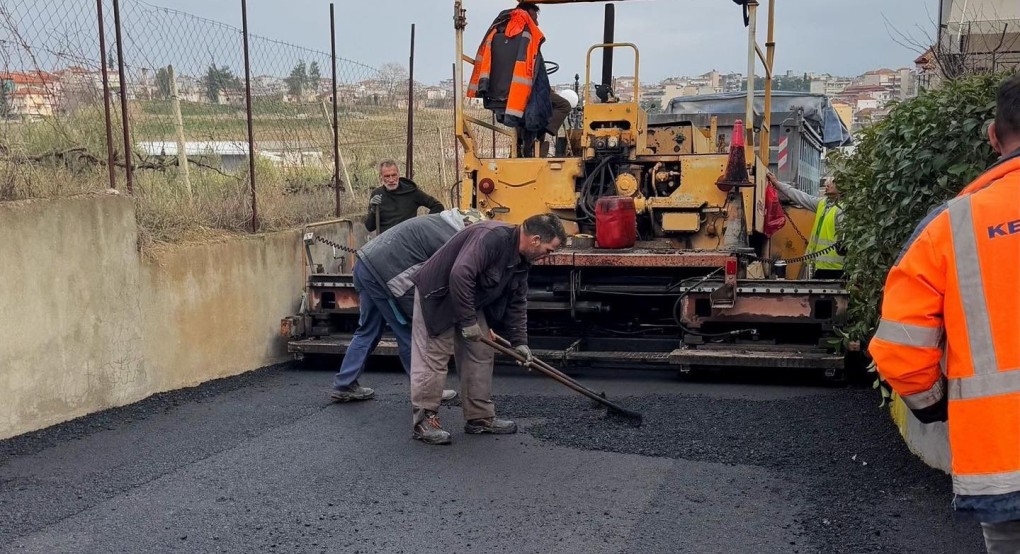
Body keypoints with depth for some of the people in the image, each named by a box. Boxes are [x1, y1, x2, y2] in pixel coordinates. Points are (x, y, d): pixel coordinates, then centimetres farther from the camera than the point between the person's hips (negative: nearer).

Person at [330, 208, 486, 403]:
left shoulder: (440, 221, 16)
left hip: (366, 261, 9)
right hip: (383, 273, -9)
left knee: (369, 330, 18)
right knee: (410, 333, 4)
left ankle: (343, 386, 22)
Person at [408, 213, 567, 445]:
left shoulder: (521, 260, 1)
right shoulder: (493, 237, -31)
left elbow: (517, 302, 10)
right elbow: (460, 274, -39)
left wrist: (519, 341, 6)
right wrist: (468, 321, -31)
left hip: (470, 301, 10)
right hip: (438, 296, -10)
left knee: (480, 356, 9)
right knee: (433, 358, -7)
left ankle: (480, 417, 17)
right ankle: (423, 421, 1)